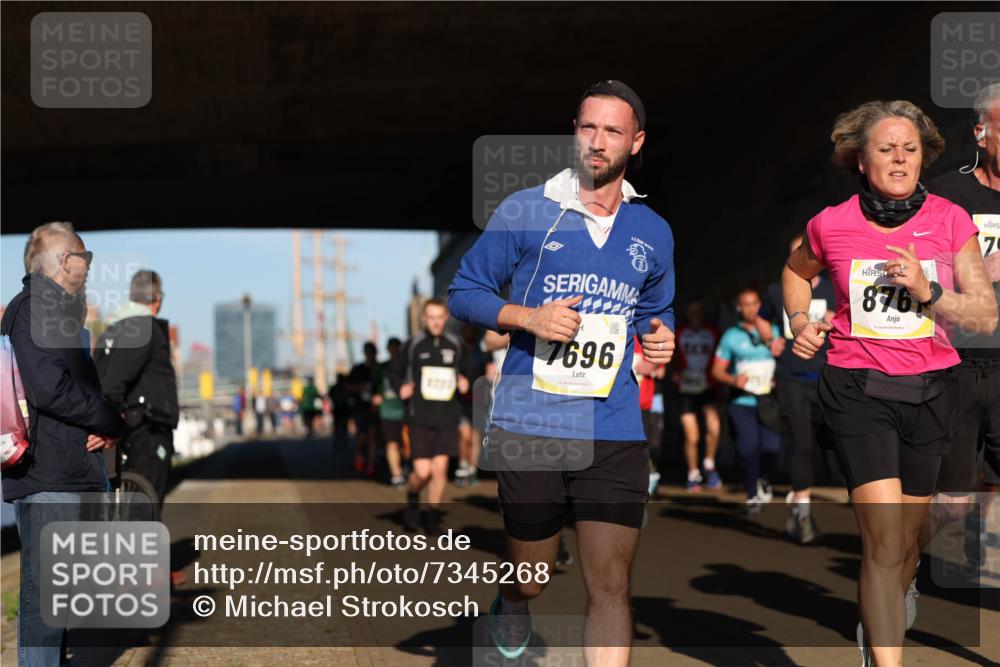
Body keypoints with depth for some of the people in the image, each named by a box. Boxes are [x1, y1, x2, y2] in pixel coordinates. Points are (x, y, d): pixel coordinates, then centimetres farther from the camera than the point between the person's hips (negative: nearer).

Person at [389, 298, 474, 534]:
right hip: (419, 418, -2)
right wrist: (400, 389, -4)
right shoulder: (413, 345, 0)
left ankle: (433, 516, 14)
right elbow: (394, 371, 13)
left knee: (440, 469, -2)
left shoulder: (455, 345, 6)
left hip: (448, 418, 2)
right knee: (422, 472, -8)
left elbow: (467, 369, 22)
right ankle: (412, 498, 25)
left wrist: (465, 382, 2)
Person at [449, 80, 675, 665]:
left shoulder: (653, 233, 10)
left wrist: (661, 340, 3)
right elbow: (465, 292, 3)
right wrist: (528, 317, -14)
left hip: (615, 434, 2)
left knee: (611, 587, -8)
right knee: (532, 579, 13)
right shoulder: (524, 212, -1)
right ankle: (513, 605, 51)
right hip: (527, 427, -1)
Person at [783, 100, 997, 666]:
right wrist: (799, 321, 2)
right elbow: (797, 271, 19)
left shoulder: (951, 221, -4)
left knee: (907, 535, 14)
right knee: (884, 539, -15)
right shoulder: (831, 225, -5)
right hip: (858, 389, -2)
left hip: (931, 390, 2)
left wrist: (928, 292, -19)